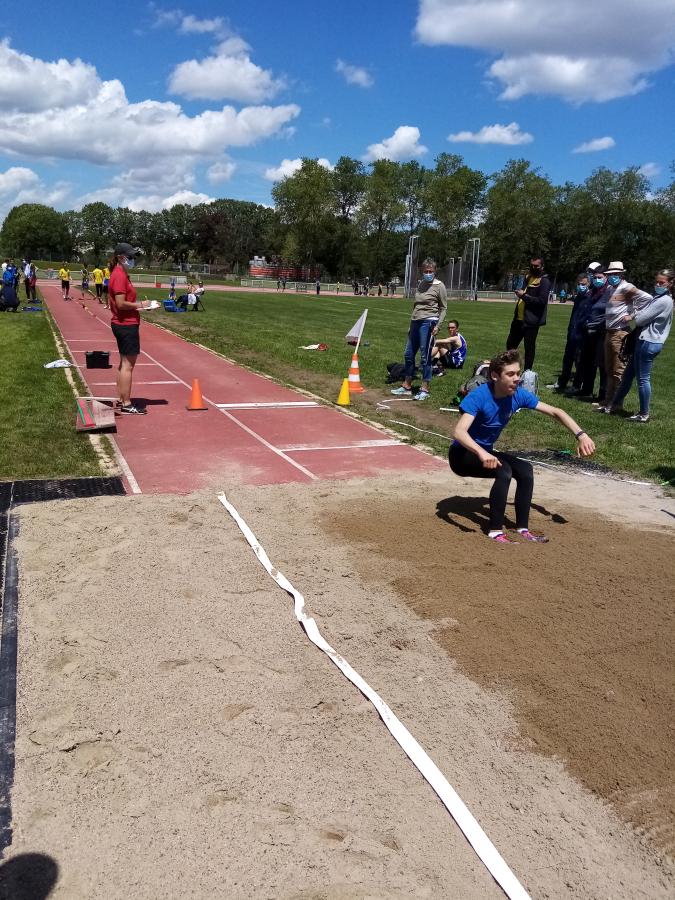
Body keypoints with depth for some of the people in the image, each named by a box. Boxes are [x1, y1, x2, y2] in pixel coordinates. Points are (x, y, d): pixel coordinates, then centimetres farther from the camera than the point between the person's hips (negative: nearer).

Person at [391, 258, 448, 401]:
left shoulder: (439, 286, -3)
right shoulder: (421, 284, 16)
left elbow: (443, 308, -2)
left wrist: (438, 325, -14)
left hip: (428, 323, -7)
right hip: (416, 322, 7)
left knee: (425, 356, -6)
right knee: (409, 354, 10)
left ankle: (425, 389, 1)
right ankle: (406, 386, 20)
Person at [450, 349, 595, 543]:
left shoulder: (518, 395, -9)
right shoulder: (478, 397, -28)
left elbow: (555, 412, -3)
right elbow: (459, 432, -41)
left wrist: (581, 435, -16)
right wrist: (481, 453, -58)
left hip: (485, 453, 7)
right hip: (462, 455, -7)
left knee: (525, 470, -9)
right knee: (503, 471, -28)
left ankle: (523, 528, 1)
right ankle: (495, 531, -19)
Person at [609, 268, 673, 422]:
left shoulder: (664, 301, -15)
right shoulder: (657, 298, 15)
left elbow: (642, 318, -16)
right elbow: (641, 311, 17)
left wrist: (631, 317, 3)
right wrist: (632, 315, -4)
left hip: (649, 343, -10)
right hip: (644, 340, 10)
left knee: (643, 378, -4)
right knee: (628, 374, 16)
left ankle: (644, 414, 4)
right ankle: (616, 404, 26)